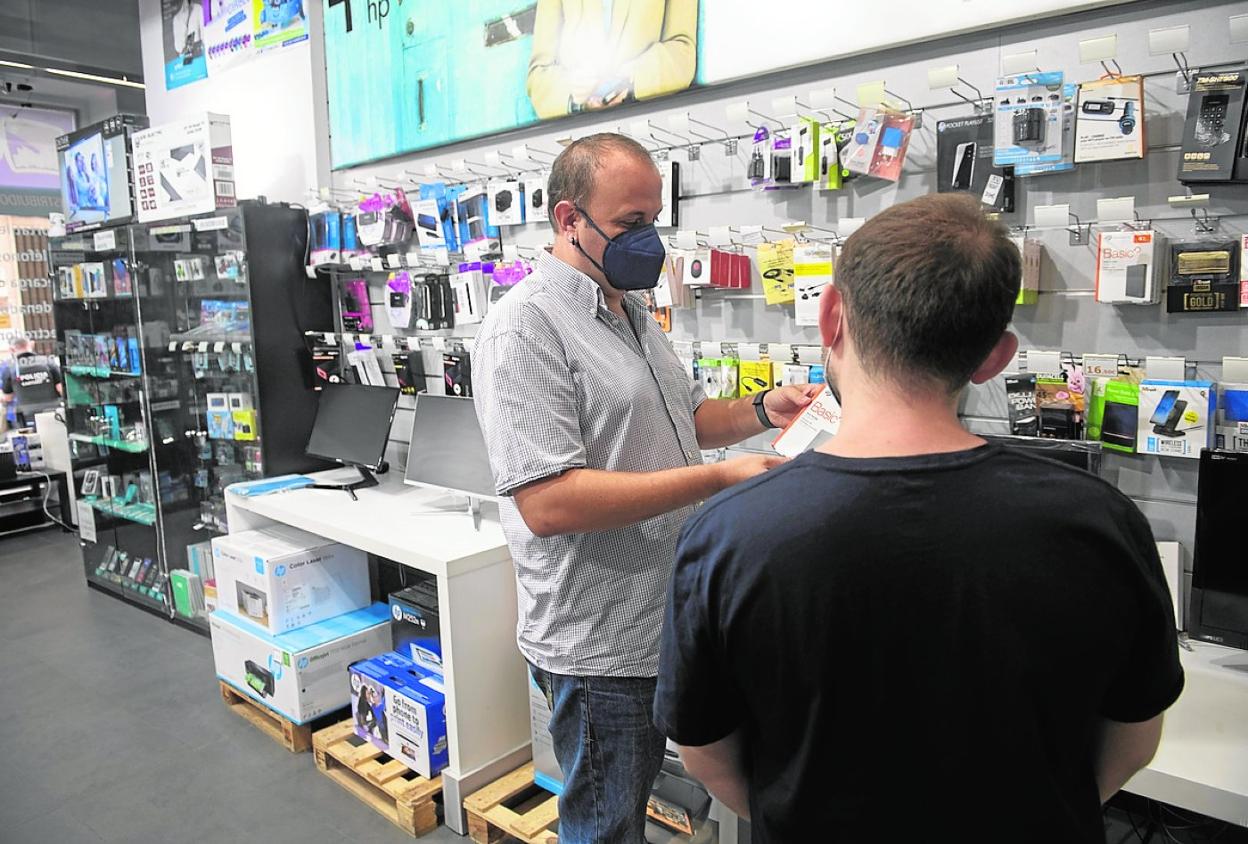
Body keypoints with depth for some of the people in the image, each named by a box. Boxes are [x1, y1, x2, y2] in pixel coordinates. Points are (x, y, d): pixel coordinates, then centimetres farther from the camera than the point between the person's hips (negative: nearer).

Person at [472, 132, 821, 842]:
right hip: (601, 644, -8)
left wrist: (764, 411, 2)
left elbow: (685, 418, 22)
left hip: (665, 620, 8)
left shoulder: (633, 311, 11)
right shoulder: (526, 326, -19)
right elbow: (546, 502, -28)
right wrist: (718, 479, -27)